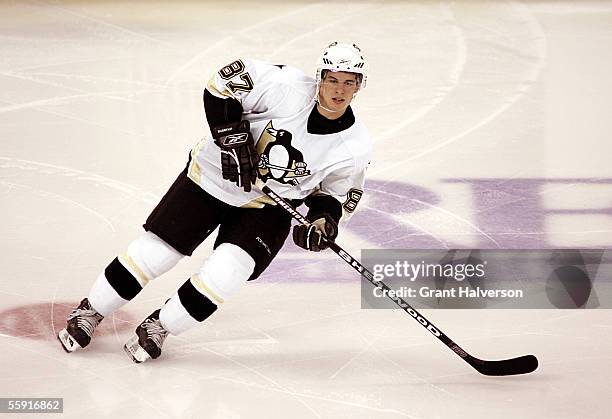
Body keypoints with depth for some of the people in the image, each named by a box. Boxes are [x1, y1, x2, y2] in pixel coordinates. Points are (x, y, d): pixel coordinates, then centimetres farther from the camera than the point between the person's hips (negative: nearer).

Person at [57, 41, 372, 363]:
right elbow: (224, 82, -17)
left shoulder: (355, 146, -14)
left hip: (268, 206, 1)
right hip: (213, 176, -1)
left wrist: (324, 219, -18)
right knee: (155, 250, 0)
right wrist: (232, 137, -23)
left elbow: (338, 195, 2)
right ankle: (90, 311, 21)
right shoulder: (288, 88, -25)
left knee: (227, 270, -20)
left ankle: (159, 326, 2)